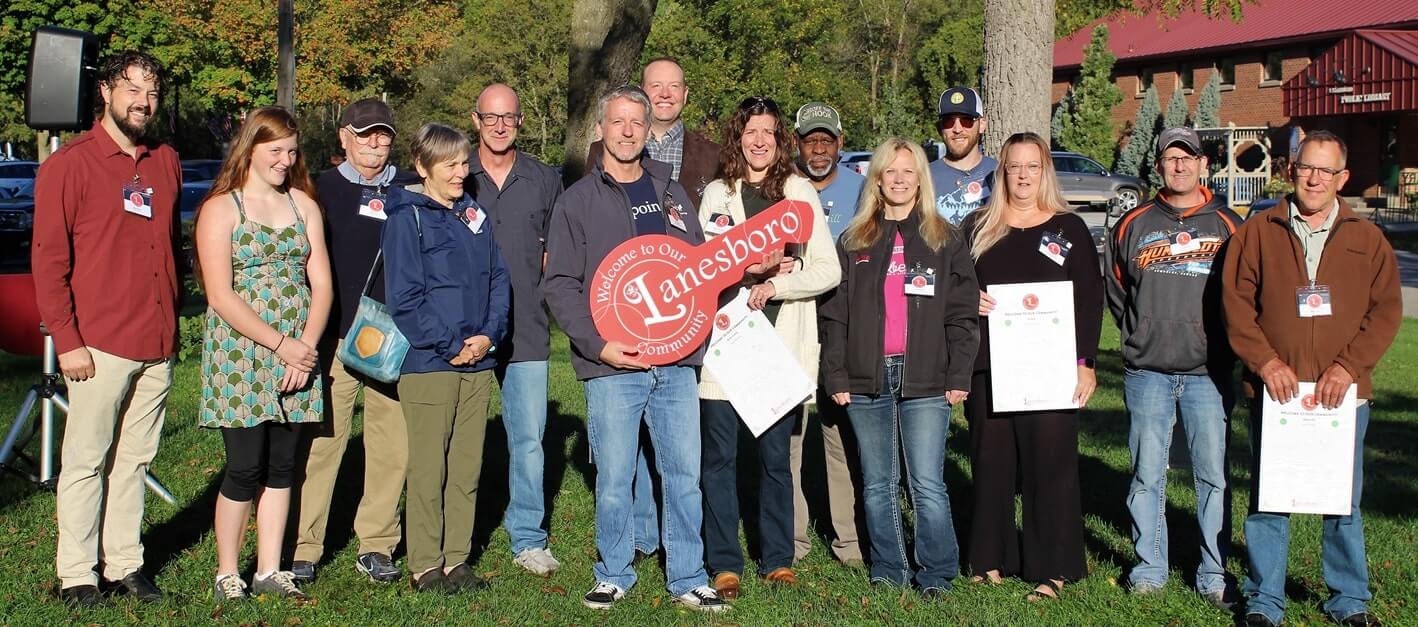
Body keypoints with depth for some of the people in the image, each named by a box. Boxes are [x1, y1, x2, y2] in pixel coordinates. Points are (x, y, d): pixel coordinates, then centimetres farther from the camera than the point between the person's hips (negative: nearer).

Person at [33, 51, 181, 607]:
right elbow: (48, 259, -5)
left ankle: (126, 565, 19)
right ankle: (76, 575, 13)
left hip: (157, 346, 5)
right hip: (99, 345, -5)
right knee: (85, 461, 3)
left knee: (135, 459, 11)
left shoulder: (167, 163, 12)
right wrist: (67, 341, -10)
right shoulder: (69, 164, -3)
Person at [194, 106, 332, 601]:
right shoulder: (220, 208, -3)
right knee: (245, 467, -3)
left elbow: (321, 283, 6)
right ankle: (227, 574, 12)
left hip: (297, 353, 4)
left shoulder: (303, 204, 11)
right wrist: (280, 343, -15)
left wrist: (306, 345, -8)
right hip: (240, 354, -4)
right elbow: (220, 296, -10)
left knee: (283, 463, 8)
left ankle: (270, 571, 18)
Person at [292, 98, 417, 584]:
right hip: (334, 339, -1)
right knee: (322, 442, -2)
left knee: (393, 445, 3)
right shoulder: (321, 190, 7)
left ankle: (376, 545, 15)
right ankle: (303, 548, 7)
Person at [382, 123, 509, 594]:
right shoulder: (407, 218, -4)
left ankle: (457, 559, 19)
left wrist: (489, 335, -4)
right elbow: (403, 297, -9)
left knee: (467, 466, 9)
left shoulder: (476, 214, 13)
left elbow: (499, 278, 11)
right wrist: (451, 345, -12)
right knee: (428, 469, 0)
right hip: (428, 362, -5)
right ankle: (425, 567, 10)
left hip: (478, 361, 5)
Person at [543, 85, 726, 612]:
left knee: (685, 475, 5)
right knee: (614, 478, 2)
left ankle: (687, 579, 17)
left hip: (676, 361, 3)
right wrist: (598, 344, -13)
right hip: (612, 366, -3)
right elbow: (560, 285, -2)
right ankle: (613, 575, 20)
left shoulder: (670, 192, 15)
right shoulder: (577, 201, 4)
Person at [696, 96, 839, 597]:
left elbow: (829, 271, 0)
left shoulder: (800, 193, 6)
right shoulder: (717, 194, 9)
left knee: (776, 456, 7)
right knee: (719, 455, 2)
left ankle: (777, 559, 20)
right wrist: (756, 265, -12)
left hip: (782, 345, 0)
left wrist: (775, 284, -12)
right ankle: (724, 562, 12)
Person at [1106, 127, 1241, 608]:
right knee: (1147, 474, 4)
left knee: (1213, 474, 2)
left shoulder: (1227, 225, 6)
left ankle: (1213, 576, 12)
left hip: (1208, 373, -1)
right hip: (1147, 372, 1)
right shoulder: (1133, 224, 9)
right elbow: (1115, 291, 17)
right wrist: (1139, 336, 9)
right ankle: (1149, 568, 15)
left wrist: (1224, 343, 5)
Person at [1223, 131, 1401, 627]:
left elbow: (1387, 310, 3)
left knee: (1345, 502, 9)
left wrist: (1348, 366, -10)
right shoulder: (1258, 231, 5)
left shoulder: (1367, 239, 8)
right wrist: (1265, 362, -11)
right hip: (1273, 390, -1)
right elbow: (1235, 301, 0)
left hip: (1342, 394, 1)